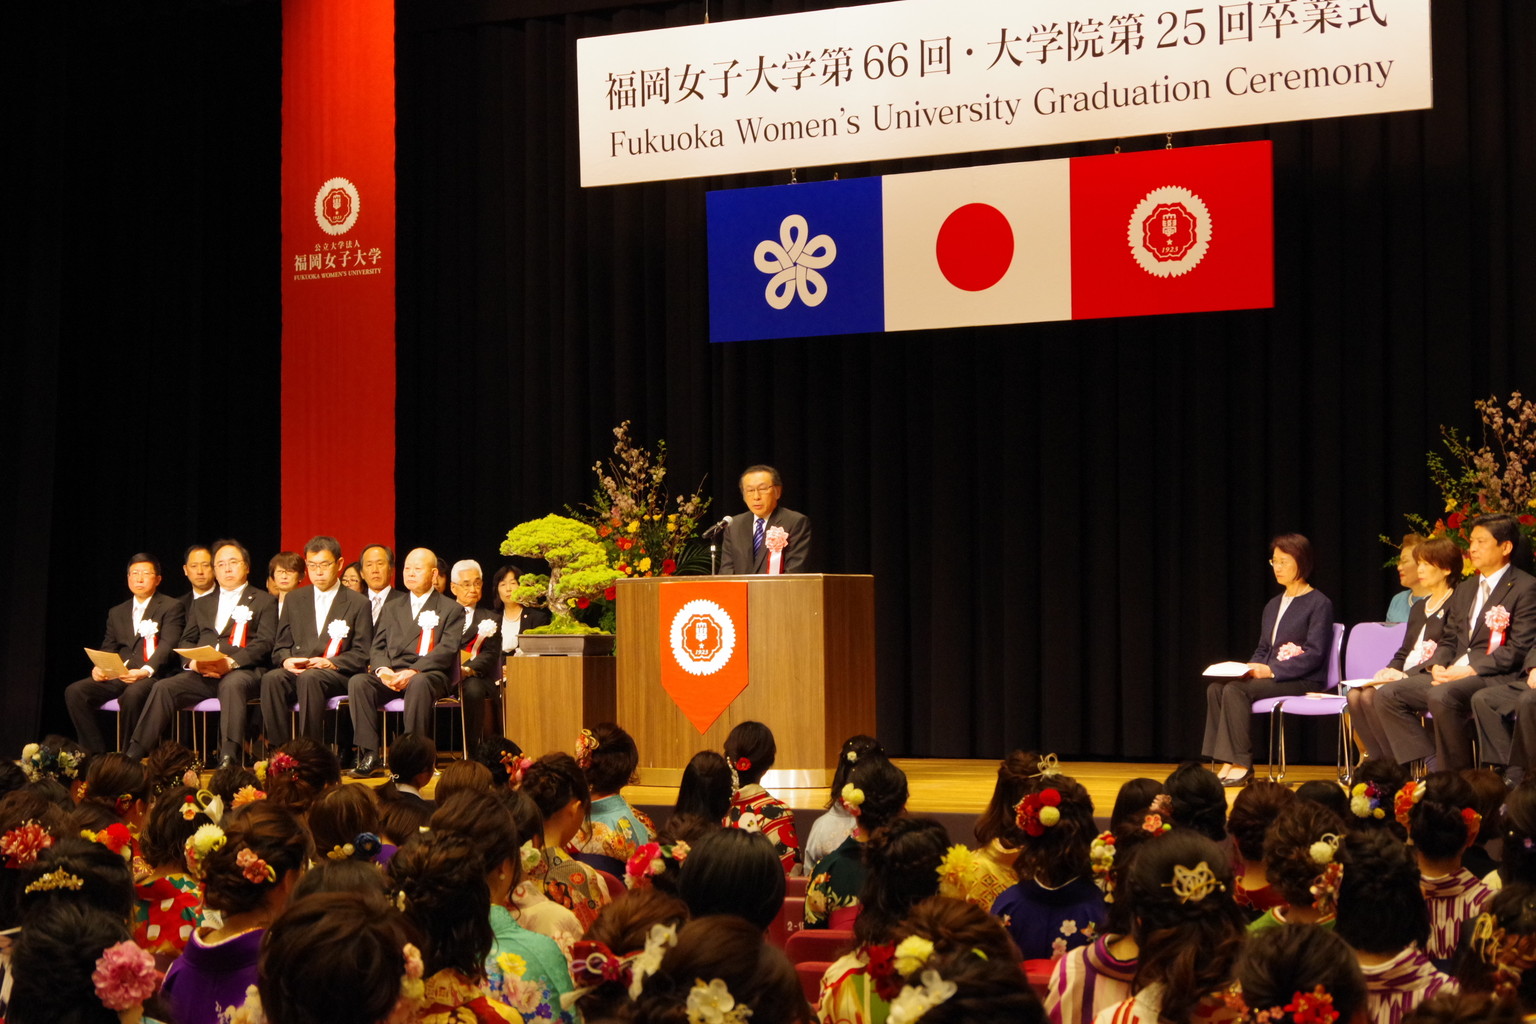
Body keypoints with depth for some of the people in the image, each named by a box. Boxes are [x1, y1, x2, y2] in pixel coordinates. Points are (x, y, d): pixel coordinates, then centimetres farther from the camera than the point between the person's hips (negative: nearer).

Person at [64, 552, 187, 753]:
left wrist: (145, 671, -26)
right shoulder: (117, 613, 24)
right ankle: (96, 753, -14)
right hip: (116, 675, 6)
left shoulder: (171, 607, 5)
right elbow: (108, 648, 19)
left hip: (153, 675, -6)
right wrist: (99, 667, -5)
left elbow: (167, 646, -8)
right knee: (74, 692, -17)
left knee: (133, 694, -38)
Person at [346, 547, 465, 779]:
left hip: (429, 675, -4)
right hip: (391, 675, 4)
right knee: (357, 682, -27)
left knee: (419, 684, -40)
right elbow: (377, 647, 16)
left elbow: (446, 650, -4)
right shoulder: (391, 607, 25)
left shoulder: (452, 609, 10)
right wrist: (382, 670, -8)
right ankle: (369, 755, -28)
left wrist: (413, 672, -19)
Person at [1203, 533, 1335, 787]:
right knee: (1215, 688, -18)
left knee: (1235, 690, -28)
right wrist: (1250, 668, -1)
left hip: (1303, 682, -7)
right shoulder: (1273, 605, 19)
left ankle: (1241, 764, -25)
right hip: (1270, 677, 7)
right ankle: (1227, 762, -23)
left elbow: (1314, 655, -13)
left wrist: (1271, 670, -20)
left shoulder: (1319, 604, -4)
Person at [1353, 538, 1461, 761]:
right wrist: (1389, 672, 1)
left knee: (1372, 696, -28)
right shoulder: (1418, 607, 25)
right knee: (1355, 695, -18)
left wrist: (1406, 676, -20)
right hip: (1404, 677, 8)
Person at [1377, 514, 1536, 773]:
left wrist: (1472, 669, -19)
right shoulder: (1465, 590, 23)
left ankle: (1456, 777, -23)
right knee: (1388, 695, -9)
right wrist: (1437, 666, -1)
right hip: (1450, 674, 8)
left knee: (1442, 696, -36)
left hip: (1494, 677, -8)